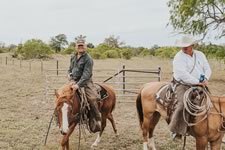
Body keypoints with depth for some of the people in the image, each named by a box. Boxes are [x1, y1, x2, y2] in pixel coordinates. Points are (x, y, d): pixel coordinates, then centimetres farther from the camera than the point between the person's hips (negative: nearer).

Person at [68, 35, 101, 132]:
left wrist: (78, 84, -31)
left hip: (86, 82, -7)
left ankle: (98, 121, -14)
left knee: (92, 98, -24)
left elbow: (86, 74, -20)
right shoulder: (73, 57, 10)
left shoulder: (88, 59, -12)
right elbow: (70, 68, 25)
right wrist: (69, 74, 1)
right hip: (75, 81, 7)